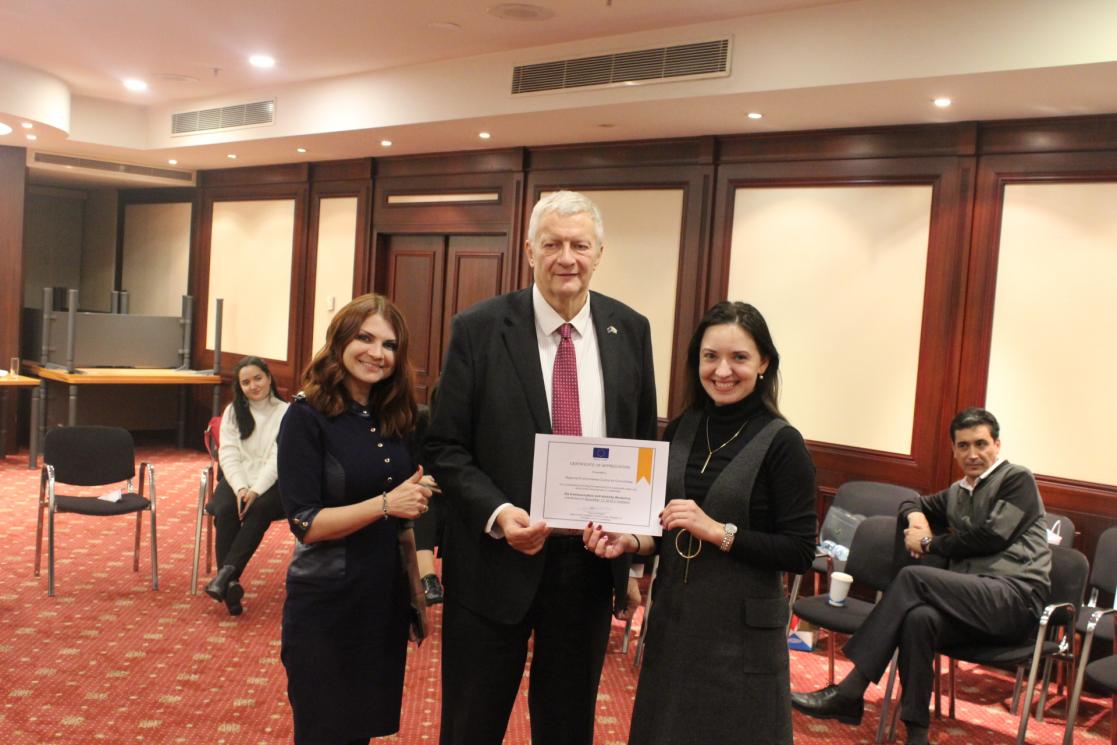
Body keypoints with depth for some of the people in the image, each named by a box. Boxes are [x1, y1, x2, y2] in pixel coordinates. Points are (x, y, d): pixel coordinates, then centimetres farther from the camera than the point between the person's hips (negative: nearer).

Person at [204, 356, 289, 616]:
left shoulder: (285, 412, 1)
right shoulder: (233, 412, 13)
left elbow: (278, 458, -8)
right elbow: (228, 455, 2)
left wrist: (256, 490, -22)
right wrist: (241, 488, -15)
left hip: (271, 484, -2)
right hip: (237, 480, 2)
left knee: (259, 509, -35)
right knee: (225, 510, -30)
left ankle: (226, 572, -37)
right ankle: (230, 583, -33)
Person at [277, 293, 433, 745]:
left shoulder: (395, 418, 4)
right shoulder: (307, 417, -12)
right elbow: (305, 523, -17)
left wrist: (420, 498, -4)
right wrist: (386, 505, -26)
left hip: (387, 601, 5)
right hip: (327, 607, -5)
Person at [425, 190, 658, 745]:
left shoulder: (630, 331, 0)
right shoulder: (478, 329, -8)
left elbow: (644, 444, 7)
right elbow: (445, 447, -6)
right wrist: (497, 513, -21)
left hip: (591, 559, 2)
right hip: (497, 557, -2)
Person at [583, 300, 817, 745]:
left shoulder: (781, 443, -12)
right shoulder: (681, 429, 3)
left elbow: (800, 553, -14)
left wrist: (718, 531, -22)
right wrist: (631, 541, -8)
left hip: (742, 631, -5)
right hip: (673, 619, 5)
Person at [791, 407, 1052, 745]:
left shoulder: (1017, 479, 5)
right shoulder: (957, 493, 25)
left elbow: (991, 537, -8)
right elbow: (911, 504, 38)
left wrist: (929, 544, 1)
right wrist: (915, 516, 12)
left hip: (1016, 596, -5)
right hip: (976, 599, 5)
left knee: (913, 576, -27)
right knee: (919, 618, -31)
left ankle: (849, 692, -29)